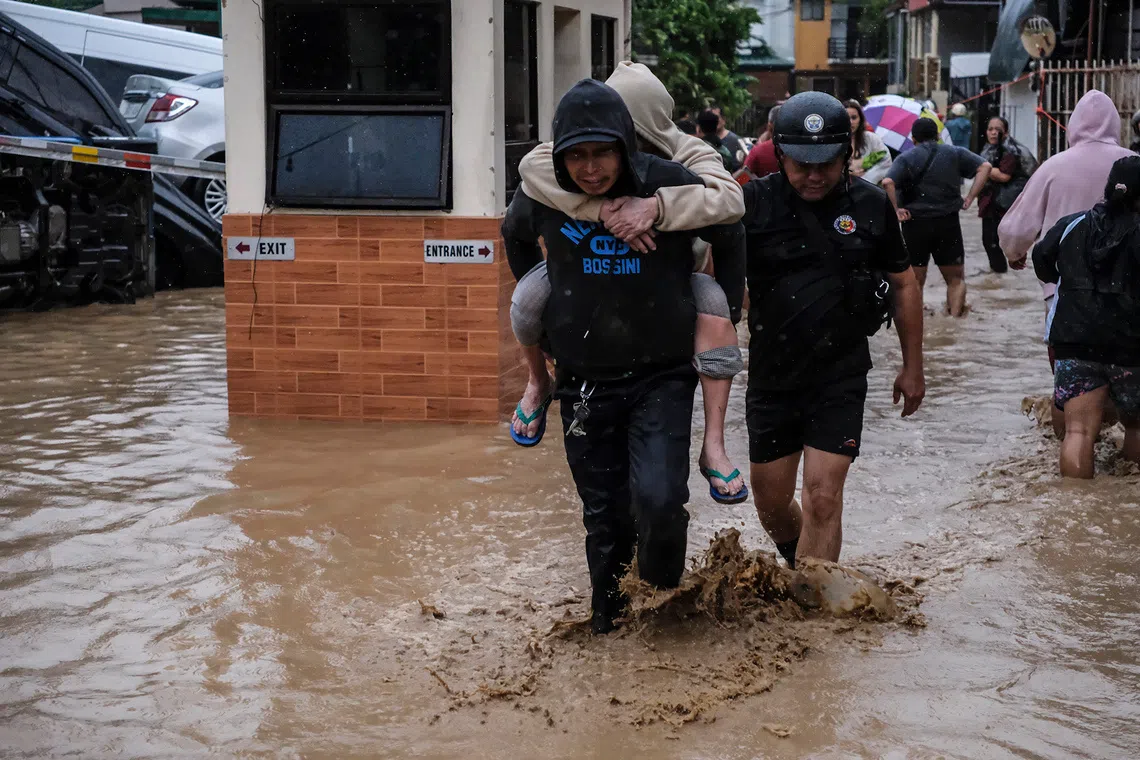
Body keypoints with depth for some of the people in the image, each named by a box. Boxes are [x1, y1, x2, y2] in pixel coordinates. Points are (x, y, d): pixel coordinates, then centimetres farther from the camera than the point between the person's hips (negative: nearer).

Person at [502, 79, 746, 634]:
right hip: (584, 380, 2)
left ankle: (662, 582, 12)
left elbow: (731, 237, 4)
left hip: (661, 375, -2)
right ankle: (607, 622, 33)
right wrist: (538, 302, 19)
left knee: (657, 497, -20)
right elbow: (515, 236, 17)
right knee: (604, 515, 11)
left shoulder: (670, 185, -16)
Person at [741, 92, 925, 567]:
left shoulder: (870, 206, -2)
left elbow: (904, 284, 9)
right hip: (771, 376, 1)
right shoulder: (755, 202, -7)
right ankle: (797, 560, 43)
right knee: (770, 501, 13)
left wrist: (912, 367, 12)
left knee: (823, 497, -8)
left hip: (840, 379, -1)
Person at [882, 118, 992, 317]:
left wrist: (896, 210, -11)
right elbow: (984, 167, -2)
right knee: (956, 278, 13)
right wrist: (969, 198, -2)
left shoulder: (906, 158, 0)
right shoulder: (954, 153, 7)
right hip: (948, 223, 1)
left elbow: (888, 182, -18)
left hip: (915, 224, -1)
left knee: (915, 281, 10)